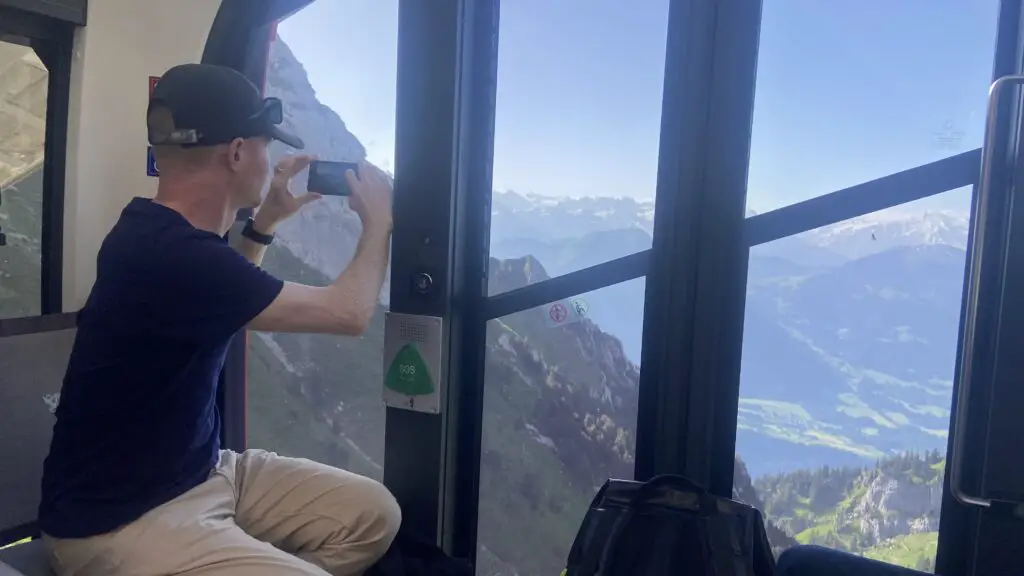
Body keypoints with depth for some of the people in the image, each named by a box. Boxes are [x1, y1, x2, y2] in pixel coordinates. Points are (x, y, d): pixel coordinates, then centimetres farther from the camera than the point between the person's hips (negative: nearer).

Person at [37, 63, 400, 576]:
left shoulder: (160, 231, 4)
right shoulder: (169, 253, -27)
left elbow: (223, 292, 29)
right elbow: (349, 312, -17)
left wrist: (265, 222, 16)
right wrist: (378, 221, 0)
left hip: (203, 474, 9)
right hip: (120, 522, -9)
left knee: (372, 513, 0)